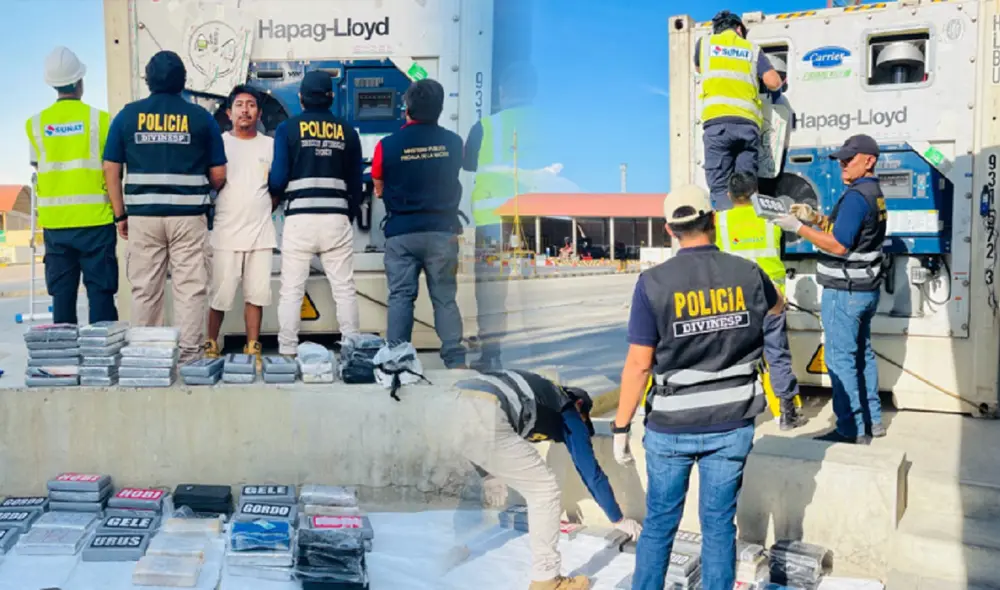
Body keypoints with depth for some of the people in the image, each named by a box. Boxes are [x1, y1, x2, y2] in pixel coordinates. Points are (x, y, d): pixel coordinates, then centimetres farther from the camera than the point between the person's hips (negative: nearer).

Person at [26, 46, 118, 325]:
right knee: (100, 290, 1)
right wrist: (120, 212, 8)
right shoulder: (99, 119, -5)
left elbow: (39, 167, 9)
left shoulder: (36, 124, 5)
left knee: (62, 293, 9)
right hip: (95, 218, -3)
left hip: (54, 221, 3)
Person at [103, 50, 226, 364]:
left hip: (142, 216, 2)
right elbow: (218, 175, 3)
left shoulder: (128, 115, 5)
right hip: (188, 216, -2)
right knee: (190, 288, 2)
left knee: (145, 290, 9)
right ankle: (189, 355, 3)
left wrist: (121, 214, 10)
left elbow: (111, 169, 4)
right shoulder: (201, 117, 2)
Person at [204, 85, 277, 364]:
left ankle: (253, 349, 13)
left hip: (261, 233, 2)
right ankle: (211, 346, 14)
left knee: (256, 294, 3)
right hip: (225, 233, -2)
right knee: (220, 294, -1)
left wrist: (262, 211, 6)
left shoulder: (270, 145, 11)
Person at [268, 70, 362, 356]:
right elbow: (355, 183, 11)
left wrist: (276, 193, 18)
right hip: (337, 219, 2)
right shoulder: (347, 132, 8)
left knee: (291, 290, 4)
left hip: (299, 217, -2)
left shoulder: (288, 128, 1)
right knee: (344, 289, 6)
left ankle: (287, 352, 4)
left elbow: (277, 178, -4)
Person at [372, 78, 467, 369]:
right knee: (445, 298, 6)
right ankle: (455, 361, 5)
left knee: (401, 297, 5)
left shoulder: (388, 145, -5)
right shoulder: (453, 142, 0)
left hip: (401, 232, -1)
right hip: (442, 230, 1)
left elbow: (379, 190, 5)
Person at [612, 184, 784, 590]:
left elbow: (639, 364, -12)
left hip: (671, 427, -2)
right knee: (719, 524, 13)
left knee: (659, 522, 15)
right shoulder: (748, 274, -3)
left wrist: (621, 427, -2)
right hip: (732, 425, 2)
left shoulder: (653, 283, -14)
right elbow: (777, 307, 22)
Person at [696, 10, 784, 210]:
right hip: (748, 123, 2)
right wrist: (777, 88, 30)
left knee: (720, 186, -5)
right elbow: (773, 82, 7)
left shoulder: (704, 43, 20)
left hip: (718, 122, -2)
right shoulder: (752, 49, 20)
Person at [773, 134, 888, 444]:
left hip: (845, 291, -10)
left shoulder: (856, 196, -19)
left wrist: (799, 228, -18)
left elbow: (839, 245, -23)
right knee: (862, 353, 17)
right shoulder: (874, 193, 13)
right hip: (865, 288, 10)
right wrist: (815, 218, 6)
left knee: (840, 360, -5)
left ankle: (852, 430, -2)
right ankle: (872, 420, 25)